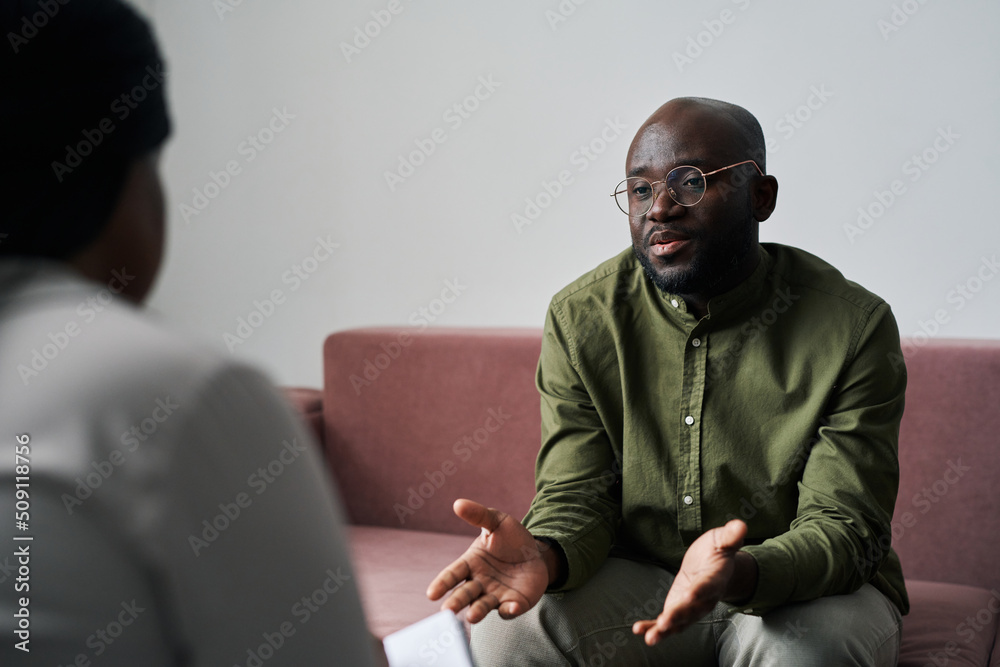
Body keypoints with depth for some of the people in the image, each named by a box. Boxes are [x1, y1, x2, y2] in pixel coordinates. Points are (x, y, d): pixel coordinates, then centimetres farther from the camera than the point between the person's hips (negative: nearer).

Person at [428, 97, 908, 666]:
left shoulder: (853, 326, -15)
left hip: (808, 590, -1)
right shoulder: (581, 318, -7)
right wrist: (544, 555, -33)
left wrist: (739, 575, -40)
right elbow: (576, 496, -8)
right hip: (637, 582, 1)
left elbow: (843, 527, -18)